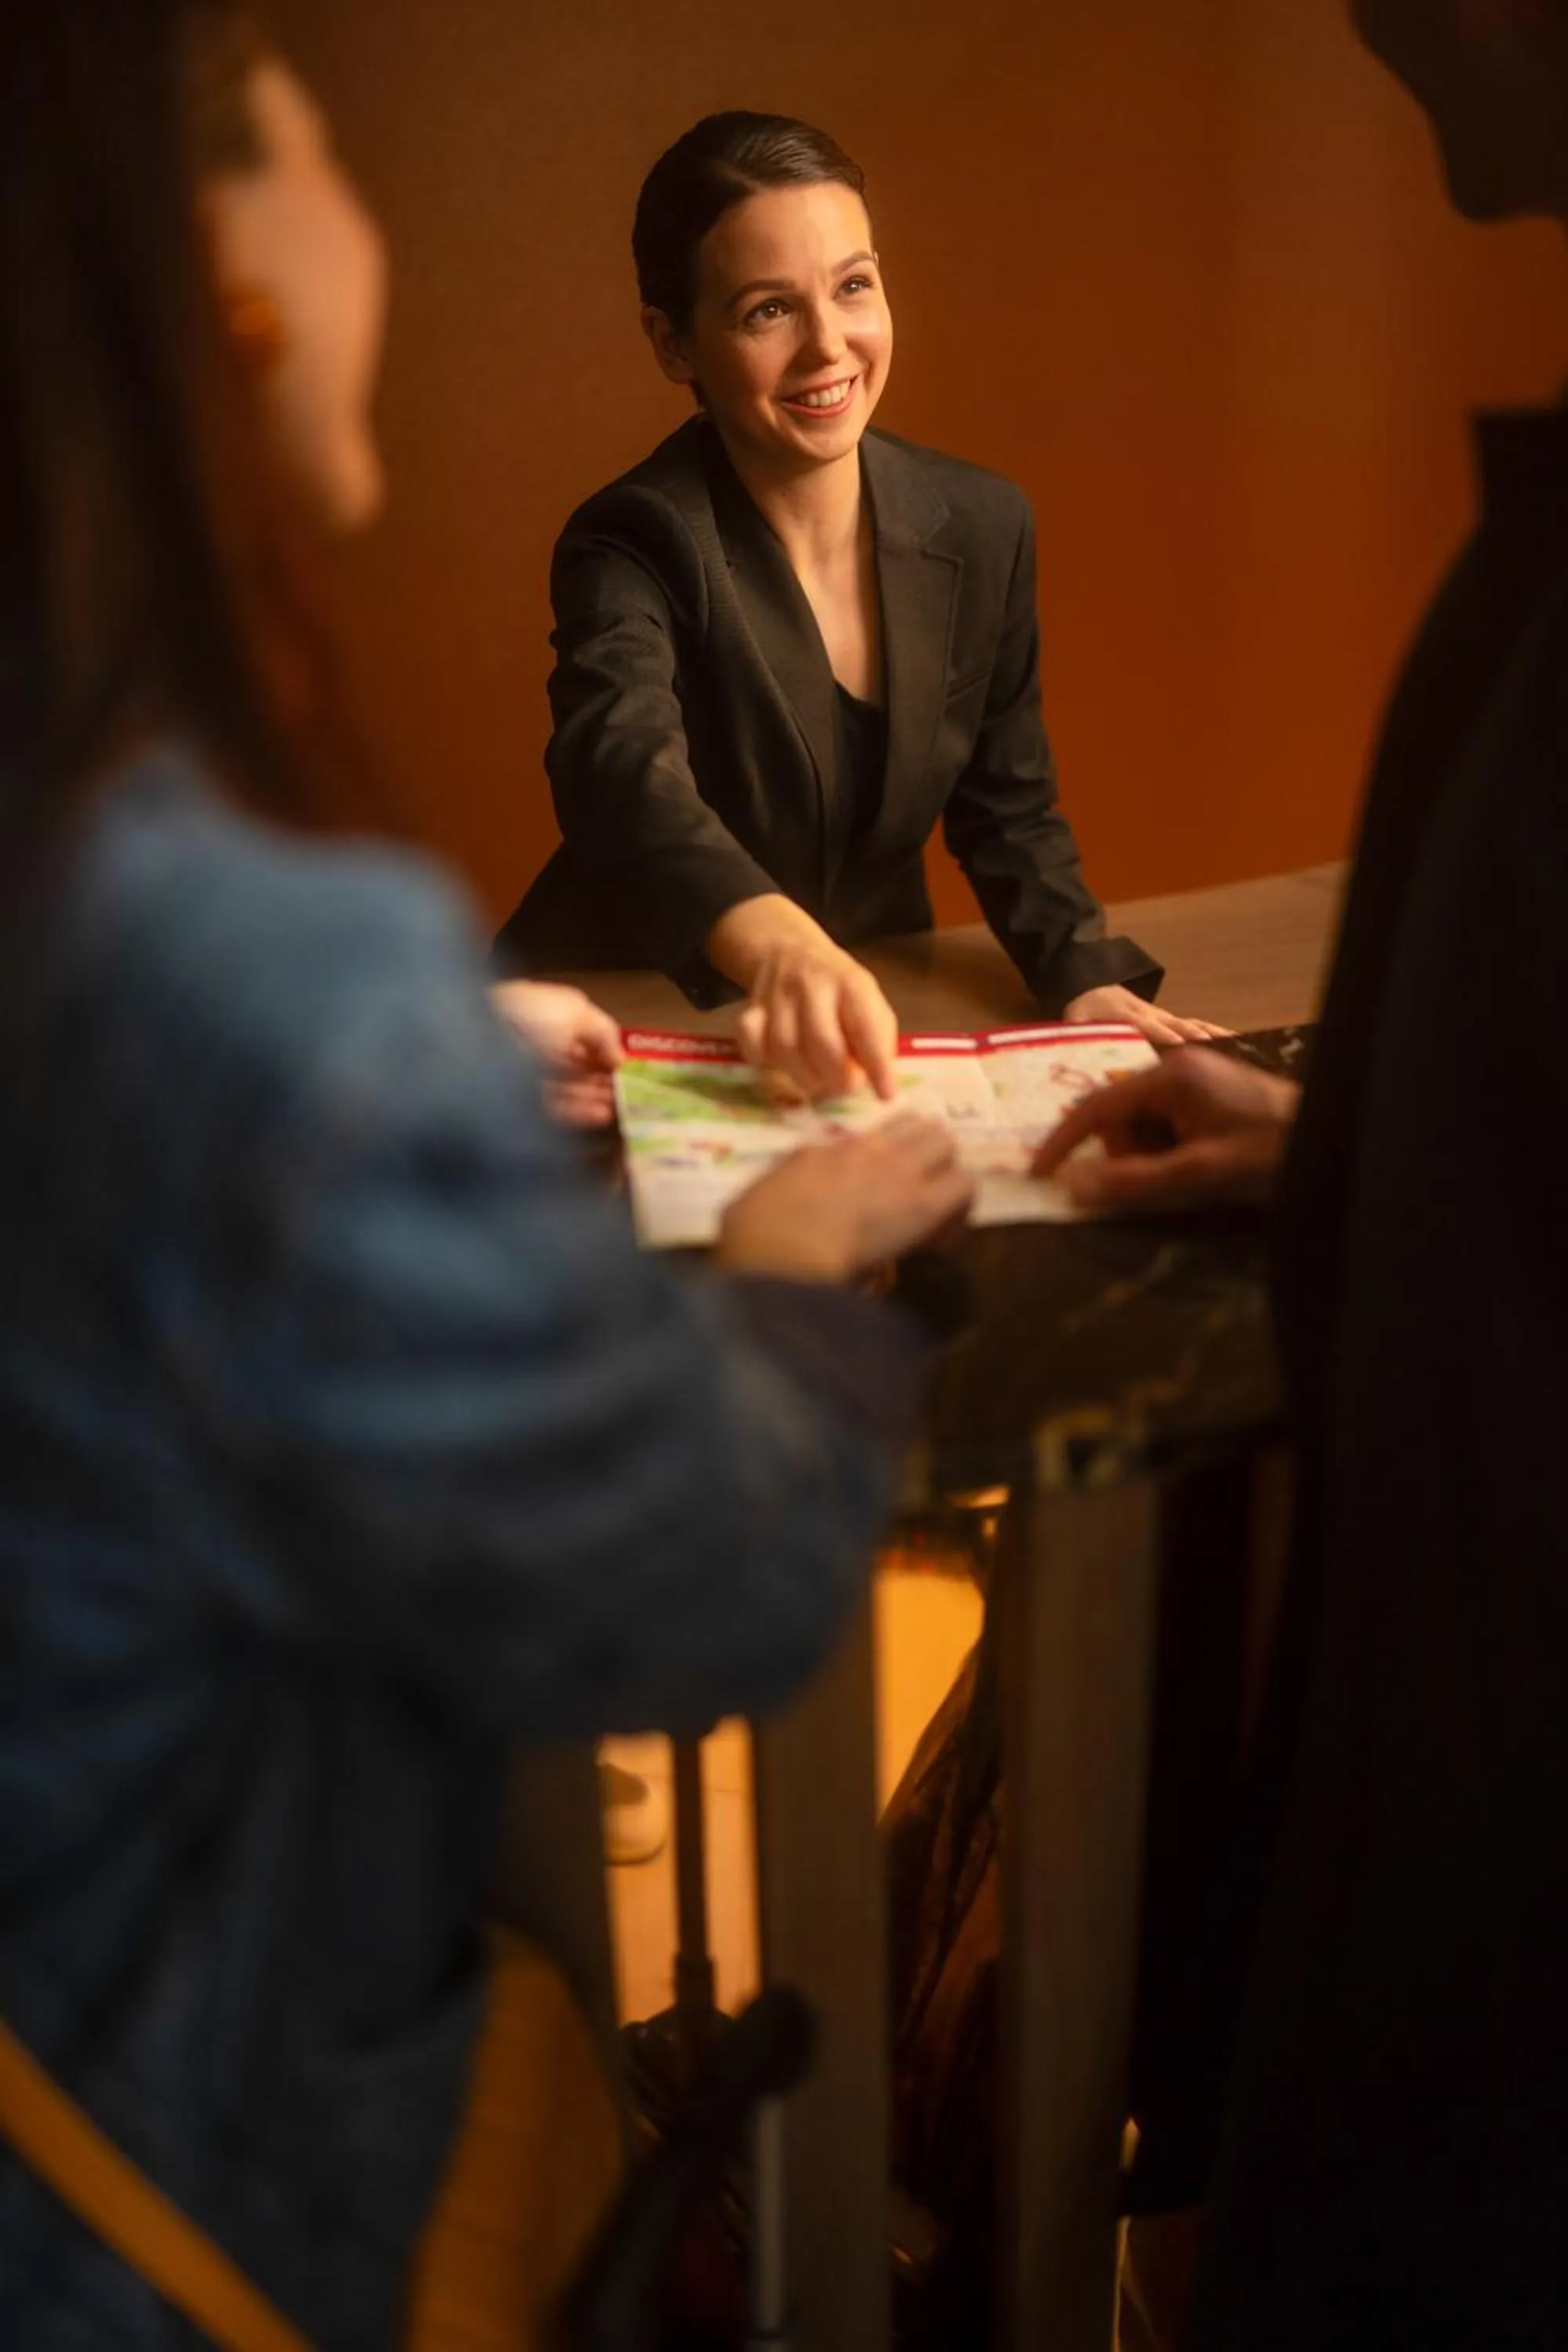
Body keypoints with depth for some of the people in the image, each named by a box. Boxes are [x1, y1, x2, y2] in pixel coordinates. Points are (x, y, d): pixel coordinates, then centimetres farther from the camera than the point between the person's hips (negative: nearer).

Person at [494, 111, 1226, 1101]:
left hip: (868, 1037, 3)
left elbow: (1006, 811, 9)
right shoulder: (633, 546, -15)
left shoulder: (983, 527, -1)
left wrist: (1086, 978, -10)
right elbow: (625, 771, -35)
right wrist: (776, 944, -54)